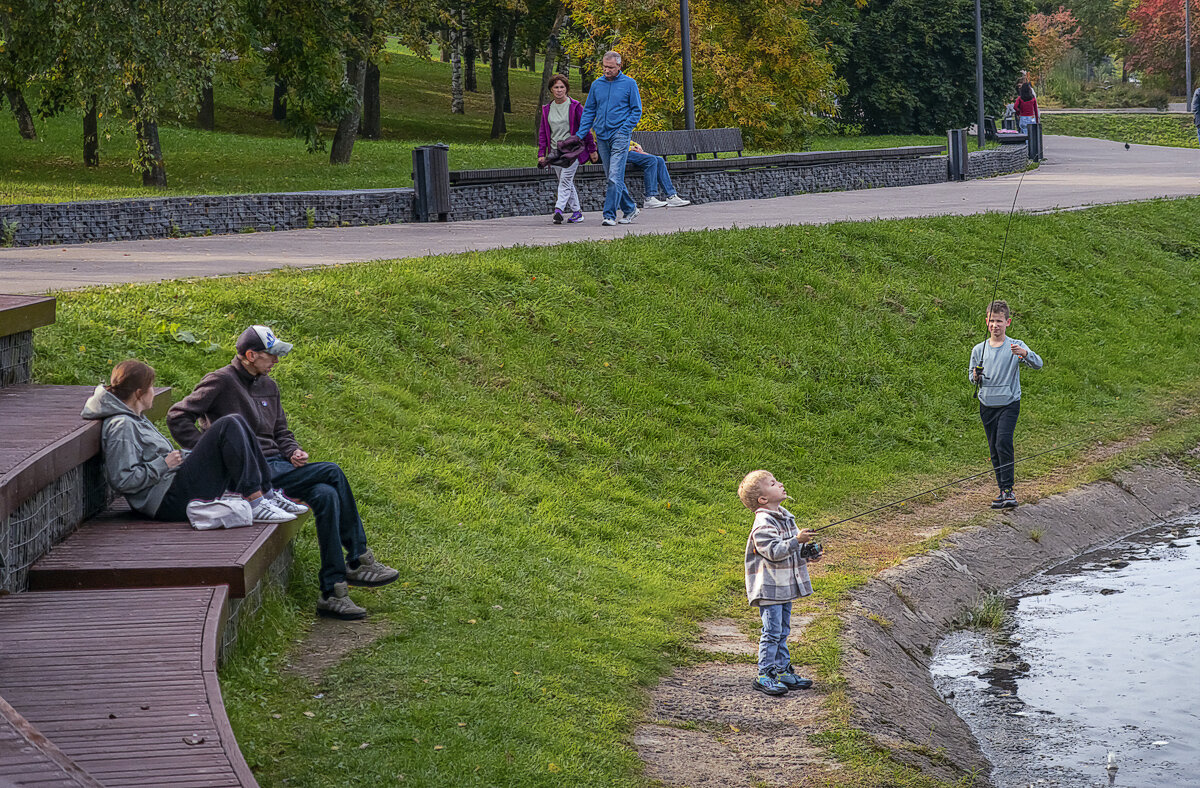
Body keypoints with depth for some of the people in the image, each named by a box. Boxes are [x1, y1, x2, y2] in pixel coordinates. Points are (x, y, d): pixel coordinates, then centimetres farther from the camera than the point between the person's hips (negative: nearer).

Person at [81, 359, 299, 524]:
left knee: (236, 424, 7)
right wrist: (165, 464, -15)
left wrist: (180, 456, 13)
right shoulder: (121, 427, -13)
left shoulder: (135, 418, 20)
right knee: (228, 427, -17)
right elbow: (122, 480, -21)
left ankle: (267, 494, 3)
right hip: (170, 501, -11)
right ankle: (254, 502, -21)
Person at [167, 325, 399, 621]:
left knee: (326, 495, -21)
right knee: (332, 473, -21)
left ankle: (333, 592, -19)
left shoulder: (269, 386, 19)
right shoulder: (221, 382, -5)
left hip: (277, 465, 7)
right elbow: (177, 417, -9)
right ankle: (359, 560, -13)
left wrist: (293, 452, 3)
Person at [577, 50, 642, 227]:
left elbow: (636, 110, 2)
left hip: (620, 135, -5)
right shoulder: (596, 85, 11)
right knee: (611, 178, 10)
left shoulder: (629, 84, 0)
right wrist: (581, 133, 4)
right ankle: (630, 209, 22)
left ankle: (609, 215, -13)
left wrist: (624, 130, -10)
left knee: (615, 177, -13)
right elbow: (589, 111, 15)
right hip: (602, 136, 5)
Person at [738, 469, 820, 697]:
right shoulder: (763, 524, -17)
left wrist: (806, 556, 7)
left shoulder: (786, 517, 12)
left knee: (783, 630, 14)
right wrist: (797, 540, -30)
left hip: (786, 586, 9)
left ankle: (783, 672, 22)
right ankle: (765, 676, -2)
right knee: (772, 631, -8)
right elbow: (774, 552, -26)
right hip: (769, 589, -9)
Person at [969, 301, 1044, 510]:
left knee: (1003, 442, -20)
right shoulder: (979, 350, 6)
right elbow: (972, 376, 16)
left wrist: (1025, 354, -37)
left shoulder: (1015, 346, -5)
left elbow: (1038, 364, -17)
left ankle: (1008, 491, -19)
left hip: (1009, 404, -4)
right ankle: (1003, 491, 19)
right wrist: (975, 377, -9)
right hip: (987, 405, 4)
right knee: (994, 449, 8)